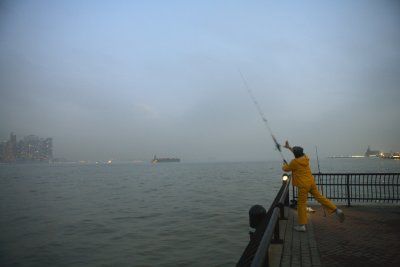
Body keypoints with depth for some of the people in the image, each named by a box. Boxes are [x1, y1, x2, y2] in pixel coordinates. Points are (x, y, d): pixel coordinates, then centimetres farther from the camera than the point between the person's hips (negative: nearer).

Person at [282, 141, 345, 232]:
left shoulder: (294, 162, -13)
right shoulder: (305, 158, 6)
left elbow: (286, 169, 3)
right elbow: (298, 153, 26)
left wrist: (284, 165, 25)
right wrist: (289, 147, 33)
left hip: (303, 185, -7)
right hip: (311, 182, 7)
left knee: (301, 204, 0)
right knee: (319, 197, 15)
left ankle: (302, 225, 3)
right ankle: (336, 210, 9)